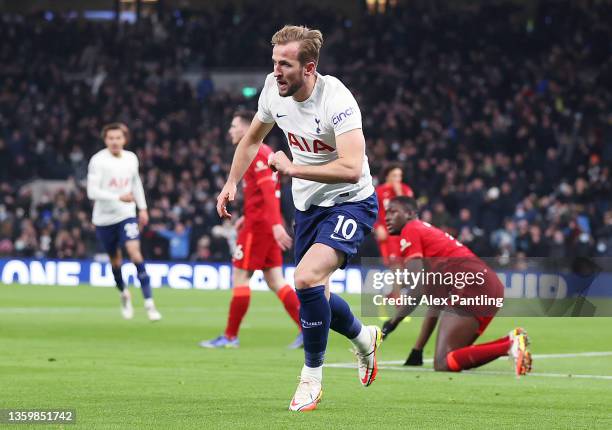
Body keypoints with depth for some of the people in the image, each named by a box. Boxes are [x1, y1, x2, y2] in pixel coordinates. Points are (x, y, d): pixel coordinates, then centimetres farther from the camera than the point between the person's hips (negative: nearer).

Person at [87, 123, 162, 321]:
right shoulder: (98, 161, -13)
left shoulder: (131, 158, 2)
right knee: (115, 259, 11)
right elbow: (92, 191, -19)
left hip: (127, 215, 1)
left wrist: (142, 208, 18)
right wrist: (118, 197, -27)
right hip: (104, 217, -1)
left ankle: (149, 303, -19)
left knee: (134, 251, -17)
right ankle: (124, 294, 40)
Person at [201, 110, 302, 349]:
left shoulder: (255, 153, -13)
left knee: (239, 278, -3)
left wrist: (275, 223, -30)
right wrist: (247, 216, 24)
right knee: (275, 280, 6)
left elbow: (268, 190, -23)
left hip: (258, 224, -10)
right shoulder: (264, 151, 18)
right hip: (266, 224, 10)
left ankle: (230, 336, 1)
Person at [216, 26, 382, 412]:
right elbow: (253, 139, 16)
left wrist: (292, 169, -29)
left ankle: (312, 377, -11)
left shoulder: (336, 100, -26)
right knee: (313, 295, 13)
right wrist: (232, 183, 9)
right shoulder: (274, 90, -5)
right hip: (308, 206, 8)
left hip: (349, 203, -8)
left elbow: (351, 169, -36)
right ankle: (364, 337, 45)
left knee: (307, 278, -27)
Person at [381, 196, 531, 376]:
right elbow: (435, 303, 29)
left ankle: (510, 347, -24)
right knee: (454, 356, 16)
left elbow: (420, 288, -9)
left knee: (443, 363, -12)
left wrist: (393, 322, -3)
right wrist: (418, 349, 28)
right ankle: (511, 341, 2)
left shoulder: (410, 231, 4)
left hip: (470, 288, -9)